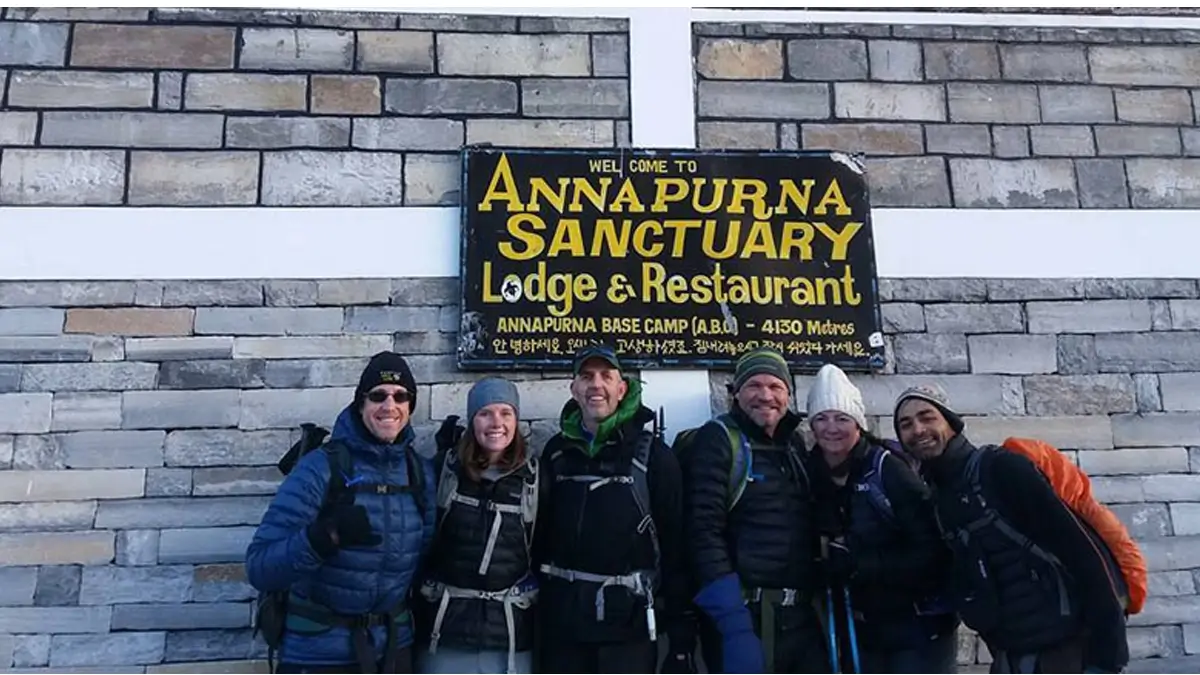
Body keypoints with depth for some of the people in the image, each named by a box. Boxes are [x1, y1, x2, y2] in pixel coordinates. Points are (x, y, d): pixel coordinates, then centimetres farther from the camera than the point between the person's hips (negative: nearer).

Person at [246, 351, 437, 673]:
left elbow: (426, 554, 6)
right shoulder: (321, 468, -15)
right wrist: (327, 534, -37)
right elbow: (259, 568, -21)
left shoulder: (421, 471, -1)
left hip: (393, 648, 4)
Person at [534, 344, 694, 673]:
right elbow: (541, 530, 11)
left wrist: (680, 622, -8)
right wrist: (535, 596, 9)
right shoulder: (557, 451, 5)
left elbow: (676, 541, -7)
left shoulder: (652, 454, -6)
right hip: (564, 613, 4)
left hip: (628, 616, -3)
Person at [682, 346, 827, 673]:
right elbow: (704, 533, -17)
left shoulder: (795, 444, 13)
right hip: (743, 617, -6)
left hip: (801, 618, 7)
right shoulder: (718, 440, -7)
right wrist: (735, 628, -23)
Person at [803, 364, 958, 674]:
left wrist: (858, 564, -24)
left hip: (917, 625, -5)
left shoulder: (887, 469, -16)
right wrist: (825, 558, -9)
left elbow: (930, 552, -19)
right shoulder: (812, 477, -2)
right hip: (858, 631, 5)